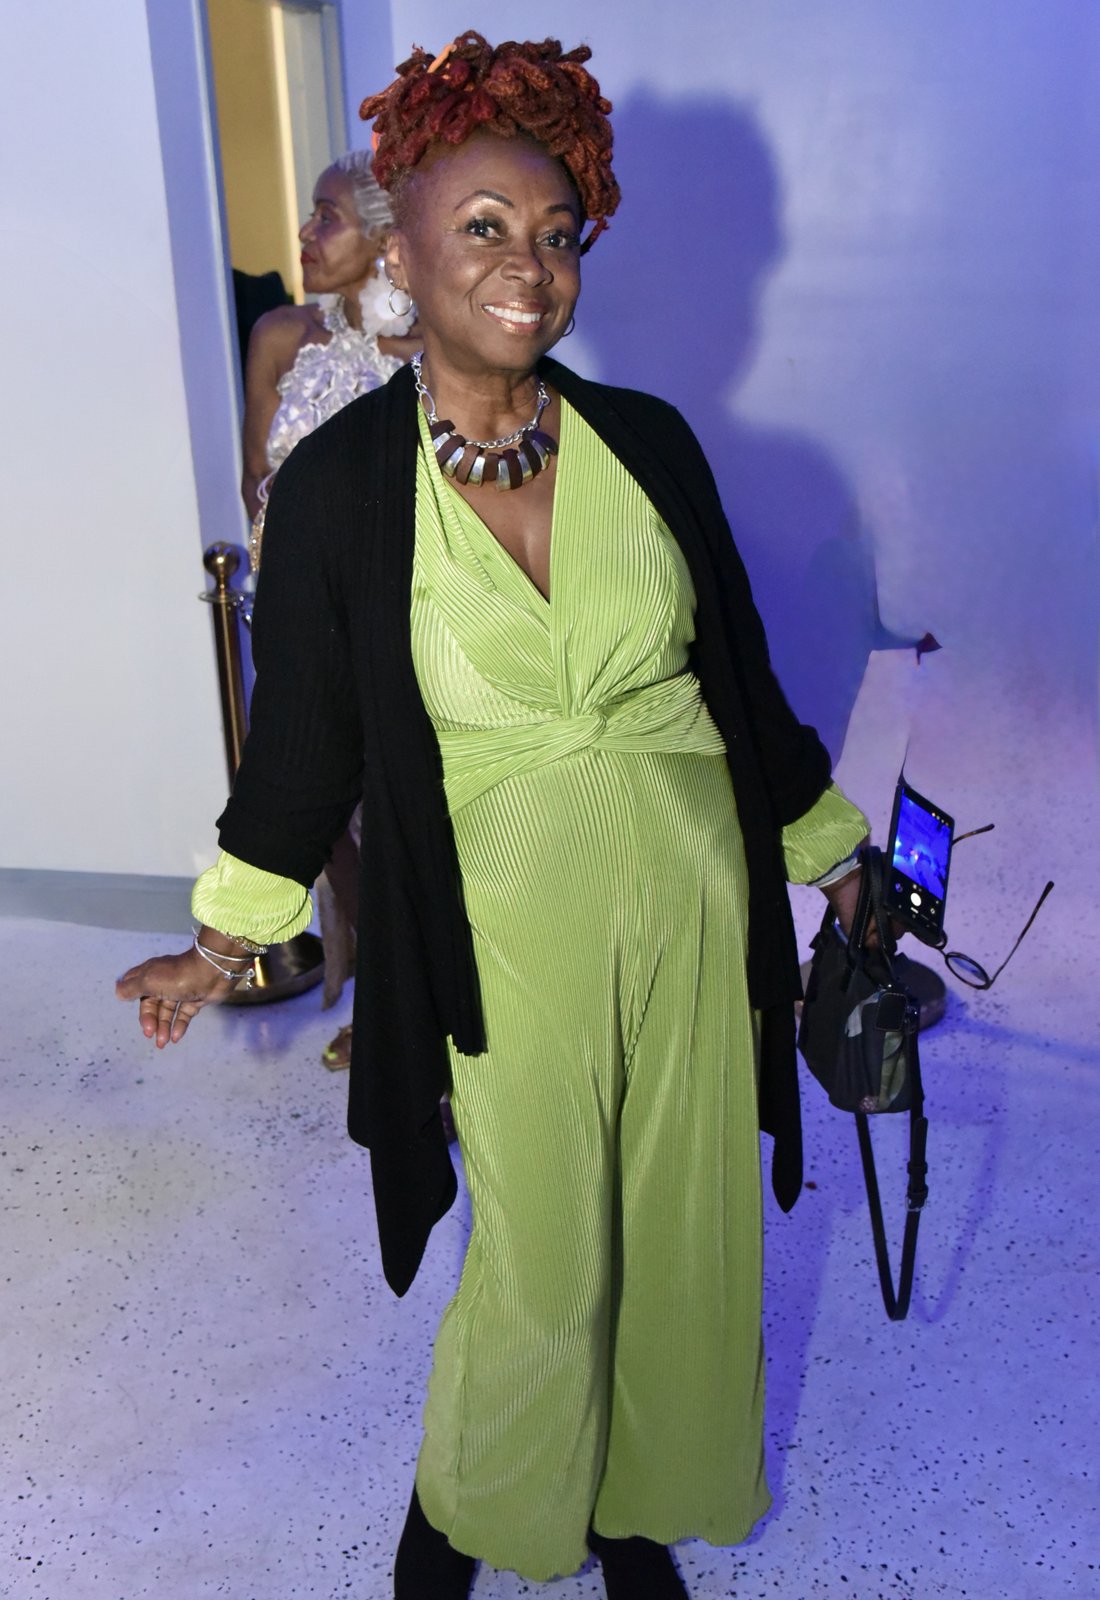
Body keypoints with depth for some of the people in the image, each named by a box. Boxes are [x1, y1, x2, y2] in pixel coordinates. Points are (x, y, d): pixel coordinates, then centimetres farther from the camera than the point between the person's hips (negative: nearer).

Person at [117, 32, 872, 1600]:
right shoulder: (337, 484, -8)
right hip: (511, 936, -3)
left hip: (694, 900, 3)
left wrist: (826, 850, 16)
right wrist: (229, 938, 3)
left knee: (680, 1235, 15)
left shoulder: (648, 442, -2)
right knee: (542, 1266, 9)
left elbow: (740, 671, 8)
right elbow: (307, 733, 1)